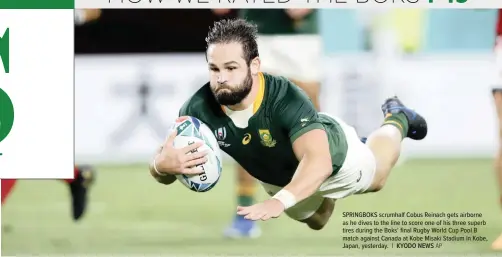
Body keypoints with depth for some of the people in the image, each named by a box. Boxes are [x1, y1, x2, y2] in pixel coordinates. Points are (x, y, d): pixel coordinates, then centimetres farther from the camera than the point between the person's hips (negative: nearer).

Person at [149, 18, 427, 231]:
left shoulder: (285, 99, -48)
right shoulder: (200, 108, -37)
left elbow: (319, 161, -58)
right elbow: (162, 163, -32)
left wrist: (279, 201, -76)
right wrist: (163, 165, -58)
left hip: (332, 152, -3)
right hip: (275, 175, 3)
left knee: (374, 179, 31)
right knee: (316, 222, 34)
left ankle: (396, 119, 57)